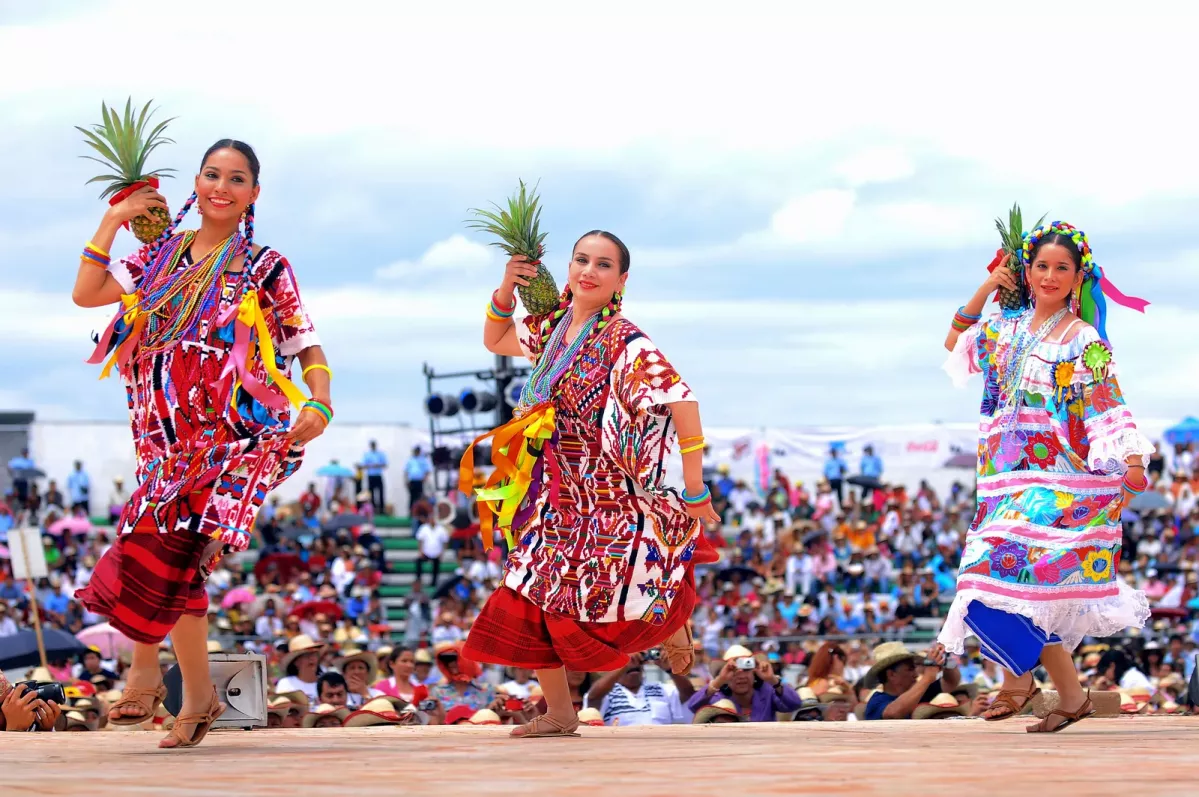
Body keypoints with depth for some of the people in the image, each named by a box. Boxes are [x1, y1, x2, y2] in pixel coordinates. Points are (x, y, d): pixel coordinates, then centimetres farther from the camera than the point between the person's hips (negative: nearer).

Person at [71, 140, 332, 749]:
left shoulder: (264, 268, 3)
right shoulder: (162, 255, 14)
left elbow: (307, 346, 3)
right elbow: (86, 293, 9)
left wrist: (319, 404, -15)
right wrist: (112, 222, 5)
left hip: (232, 435, -5)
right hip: (170, 439, 5)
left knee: (159, 542, -21)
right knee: (179, 561, 2)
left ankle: (144, 670, -8)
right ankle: (197, 694, 11)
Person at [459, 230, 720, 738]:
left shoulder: (624, 342, -17)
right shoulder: (553, 327, 6)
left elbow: (682, 401, -20)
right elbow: (495, 341, 24)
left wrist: (694, 492, -19)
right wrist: (506, 291, 4)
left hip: (607, 500, -7)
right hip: (555, 497, 7)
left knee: (598, 597, -11)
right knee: (531, 594, 0)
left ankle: (672, 619, 23)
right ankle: (558, 713, 12)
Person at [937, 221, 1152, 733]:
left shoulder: (1083, 340, -5)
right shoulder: (1008, 329, 13)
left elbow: (1108, 408, -11)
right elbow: (955, 342, 28)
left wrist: (1133, 461, -24)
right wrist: (985, 290, 15)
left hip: (1057, 480, -6)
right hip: (1010, 479, 6)